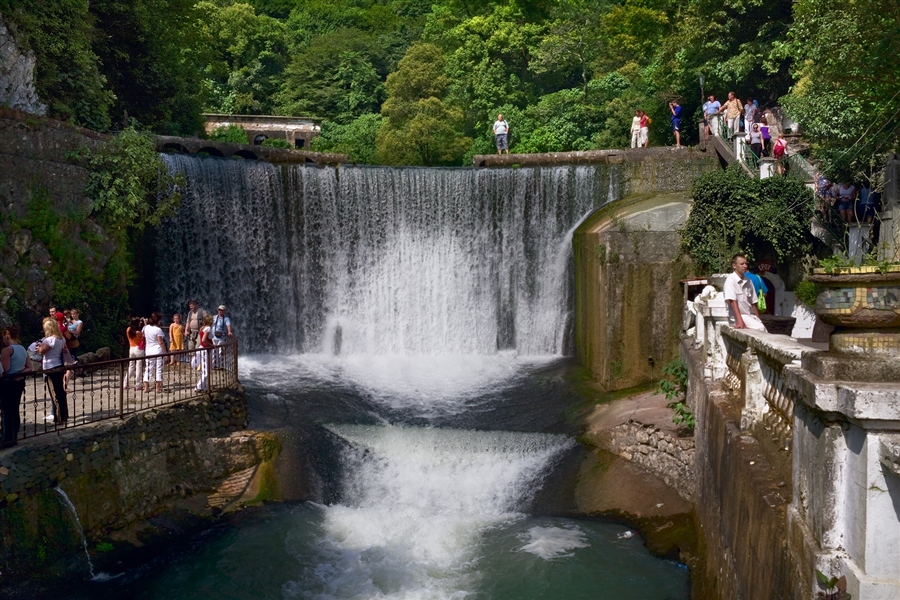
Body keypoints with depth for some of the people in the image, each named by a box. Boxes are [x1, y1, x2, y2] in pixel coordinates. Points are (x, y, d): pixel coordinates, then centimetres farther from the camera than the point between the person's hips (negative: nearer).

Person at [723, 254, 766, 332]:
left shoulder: (748, 281, 12)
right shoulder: (730, 280, -7)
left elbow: (753, 303, 16)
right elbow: (732, 301, -18)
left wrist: (758, 320, 7)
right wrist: (740, 321, -28)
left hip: (751, 316, 7)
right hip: (736, 317, -7)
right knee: (760, 328, -26)